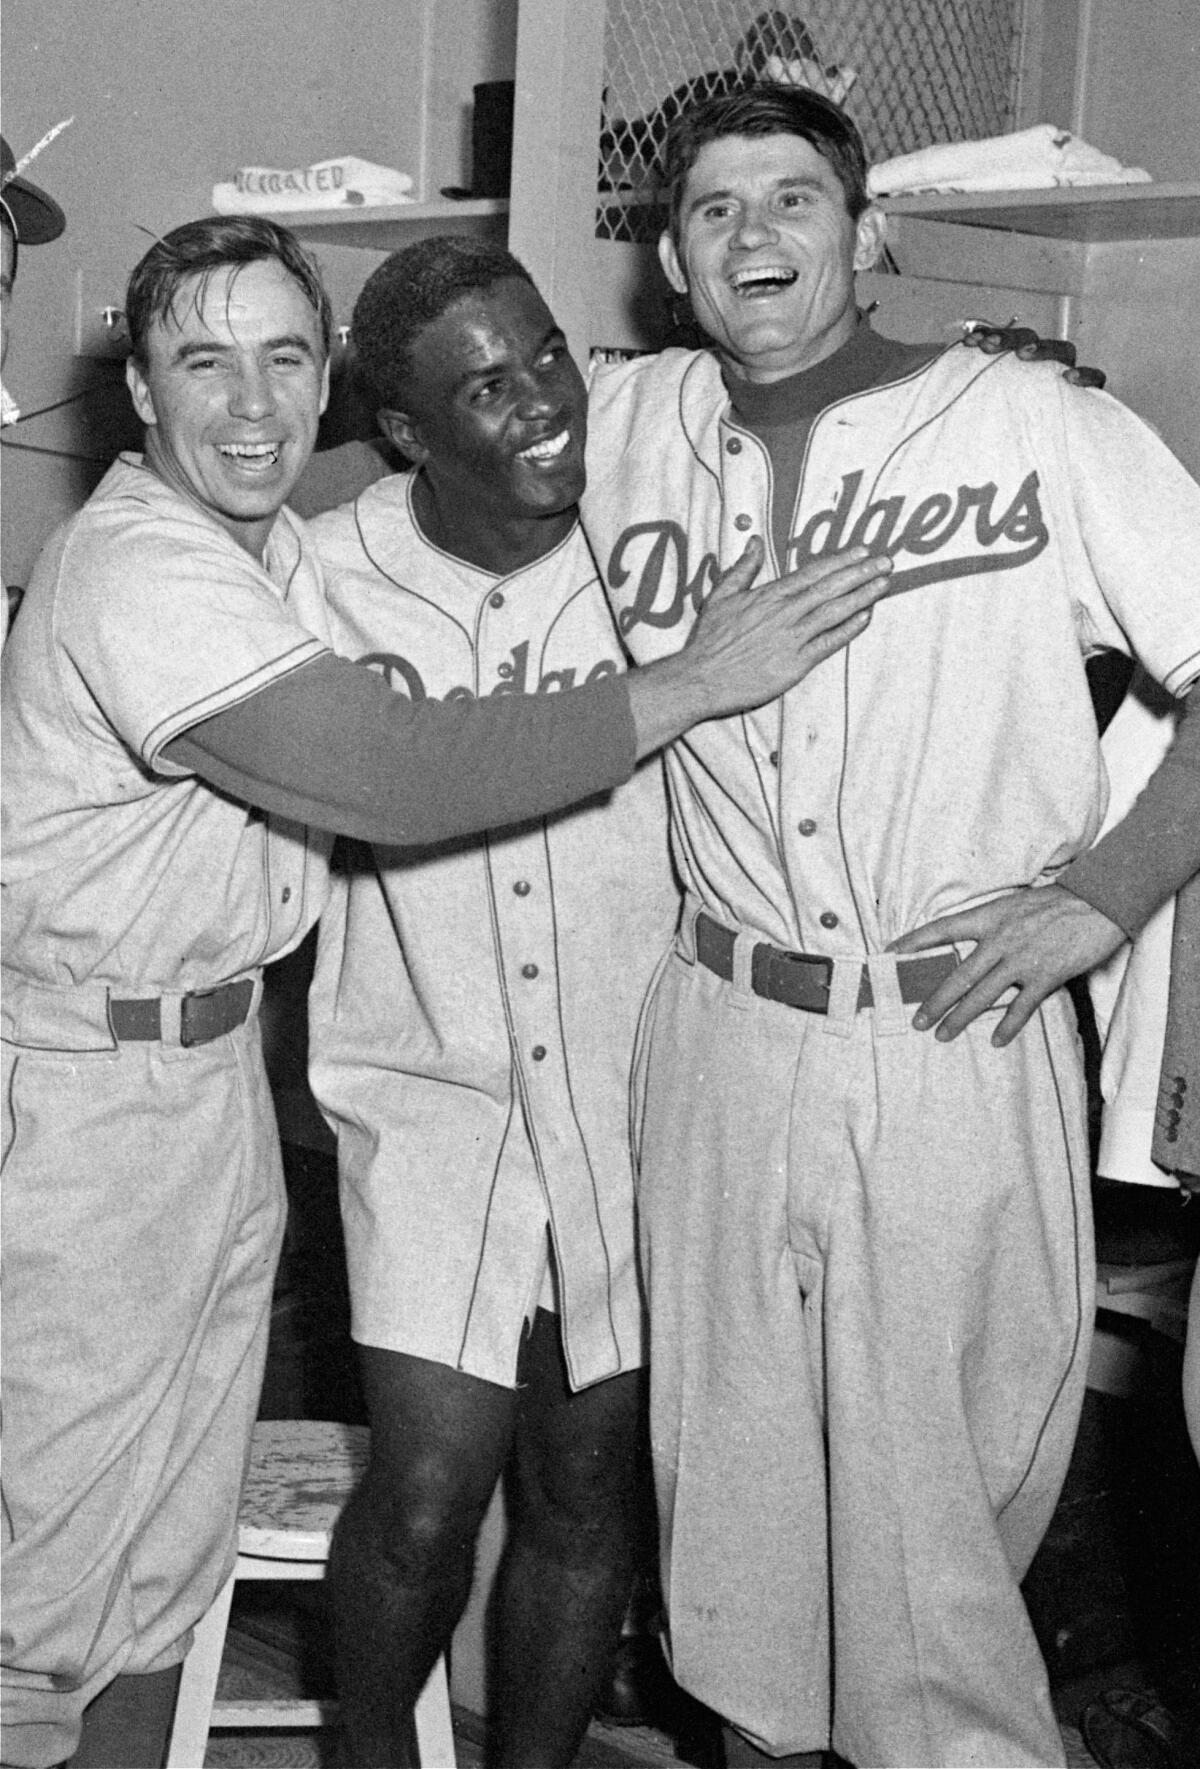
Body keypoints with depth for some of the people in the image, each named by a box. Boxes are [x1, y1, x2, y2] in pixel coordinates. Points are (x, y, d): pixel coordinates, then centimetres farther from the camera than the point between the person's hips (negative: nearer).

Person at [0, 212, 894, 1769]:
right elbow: (401, 778, -30)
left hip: (216, 1048, 9)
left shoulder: (277, 545, 8)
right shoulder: (139, 573, -23)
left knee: (176, 1521, 17)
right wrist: (697, 683, -24)